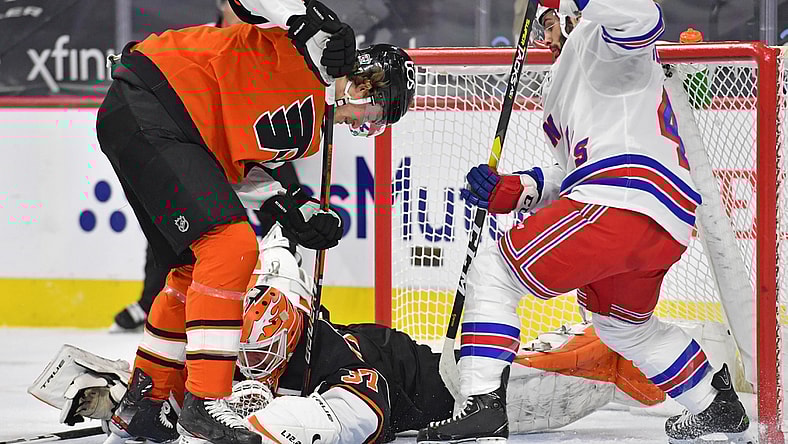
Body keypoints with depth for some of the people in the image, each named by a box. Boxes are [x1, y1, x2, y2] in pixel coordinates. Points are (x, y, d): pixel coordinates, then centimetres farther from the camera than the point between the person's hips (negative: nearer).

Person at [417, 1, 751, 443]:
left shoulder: (597, 38, 10)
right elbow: (577, 172, 31)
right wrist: (516, 190, 19)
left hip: (621, 205, -10)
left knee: (494, 274, -7)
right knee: (622, 324, 35)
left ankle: (484, 407, -20)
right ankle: (717, 405, 43)